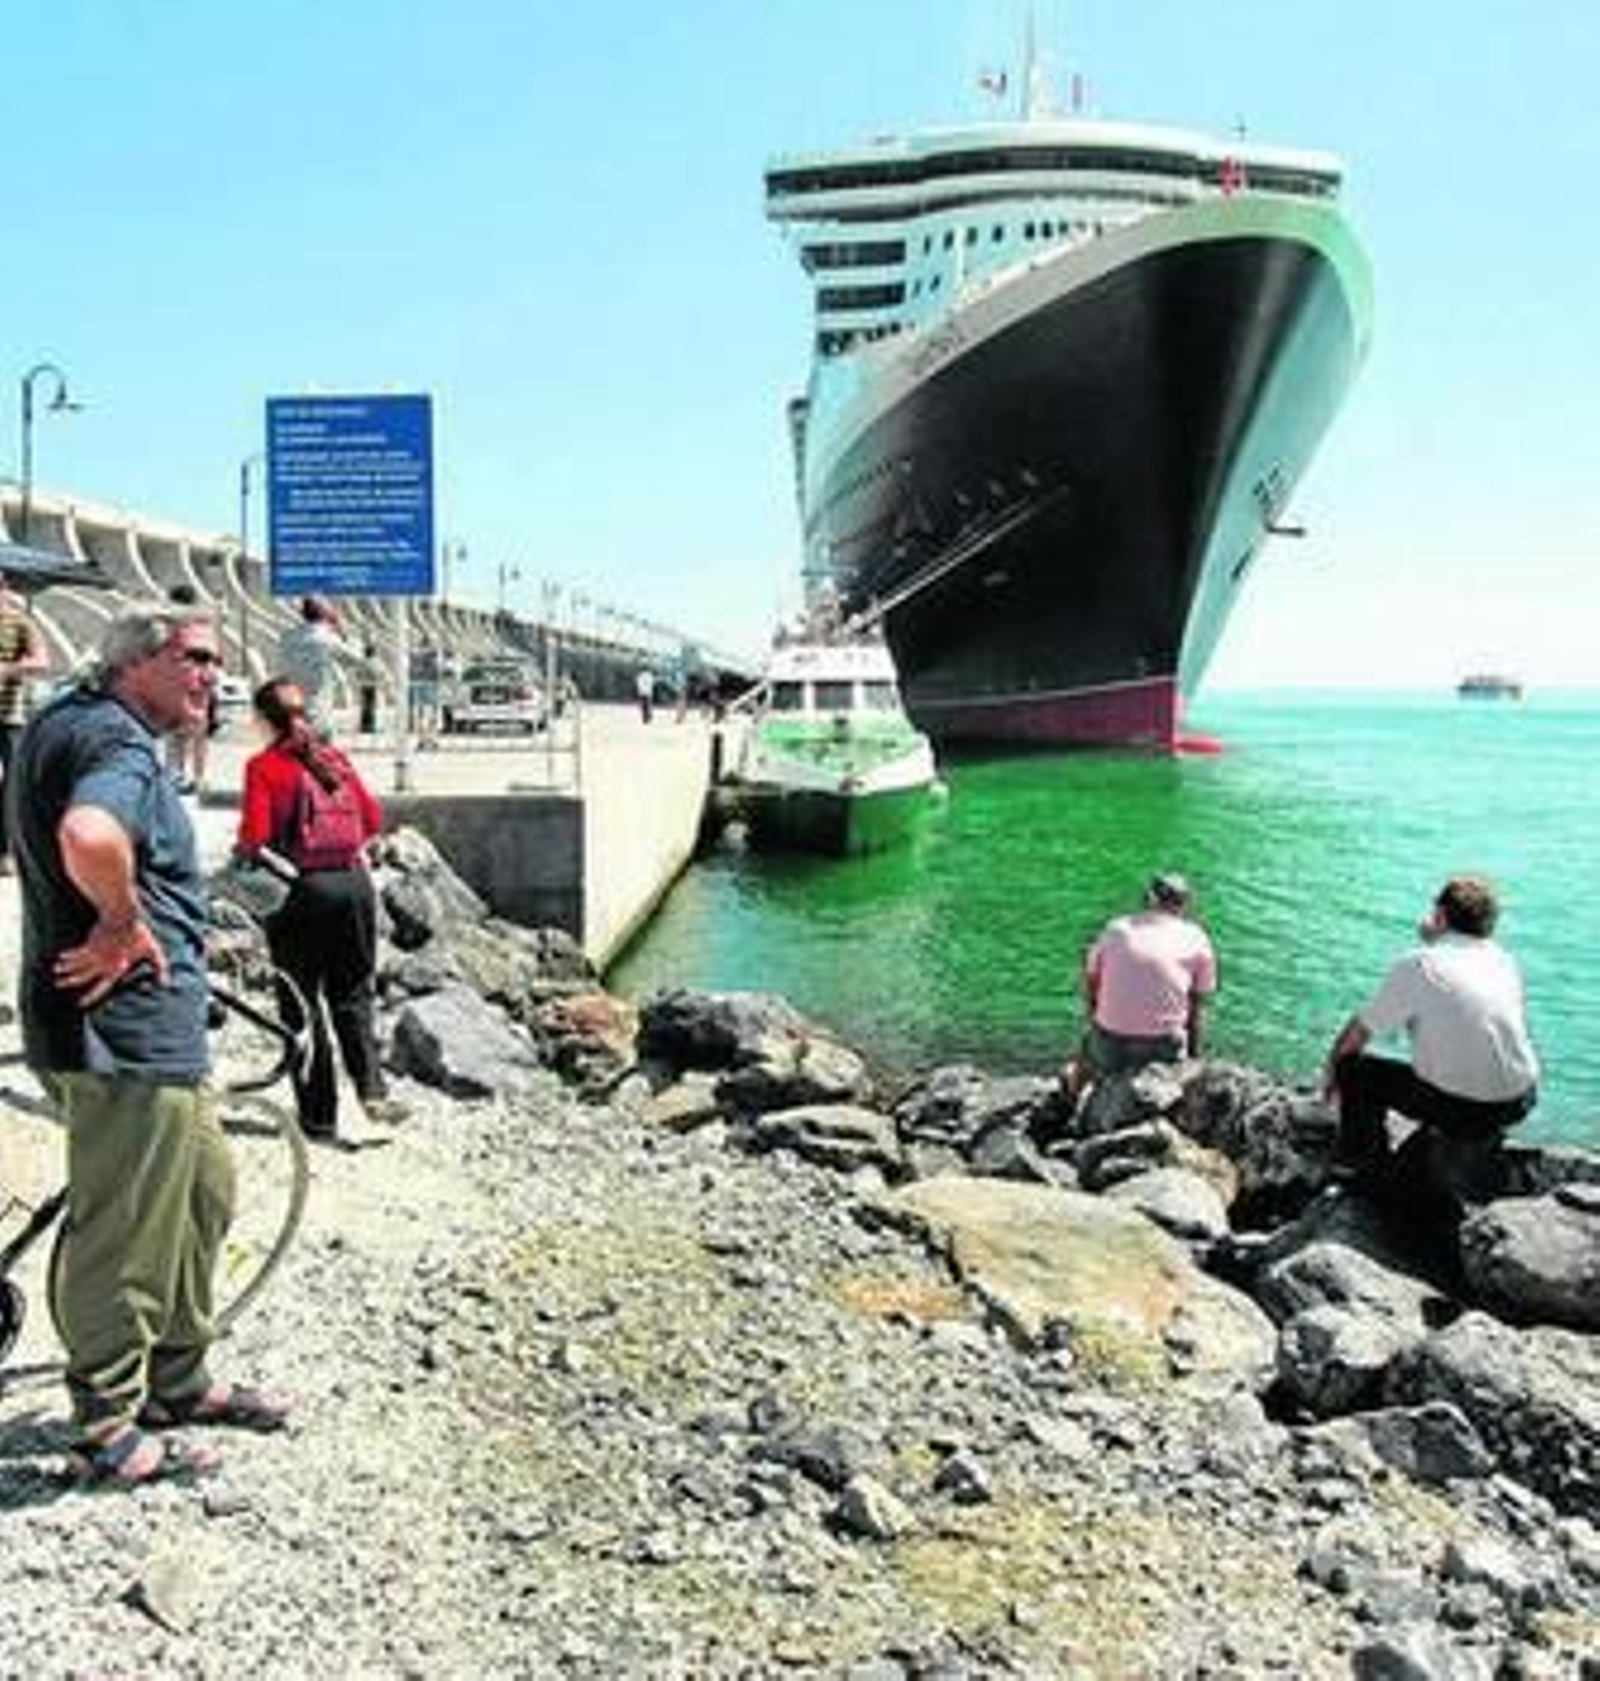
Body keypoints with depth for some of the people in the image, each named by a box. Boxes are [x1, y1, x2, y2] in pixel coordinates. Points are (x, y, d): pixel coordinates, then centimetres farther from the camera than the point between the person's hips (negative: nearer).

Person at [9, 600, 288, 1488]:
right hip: (127, 1030, -11)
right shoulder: (119, 744, -18)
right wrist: (122, 924, -23)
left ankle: (177, 1380, 36)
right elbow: (88, 837, -40)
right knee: (123, 1230, 1)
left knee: (204, 1191, 21)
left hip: (152, 1030, 11)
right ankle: (110, 1431, 16)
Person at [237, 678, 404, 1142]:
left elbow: (255, 834, -10)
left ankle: (319, 1118, 8)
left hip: (302, 889, -4)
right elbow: (372, 818, 10)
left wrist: (242, 850, 11)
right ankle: (372, 1088, -5)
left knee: (302, 1003, 6)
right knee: (353, 994, 14)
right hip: (354, 882, 4)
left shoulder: (265, 765, -3)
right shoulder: (335, 758, 11)